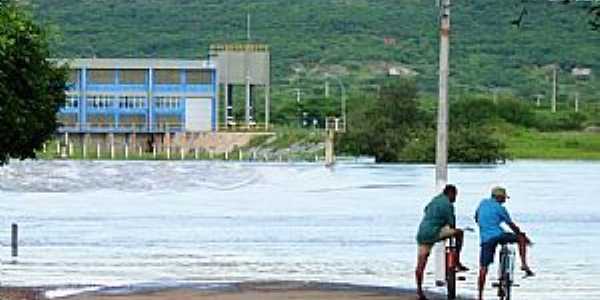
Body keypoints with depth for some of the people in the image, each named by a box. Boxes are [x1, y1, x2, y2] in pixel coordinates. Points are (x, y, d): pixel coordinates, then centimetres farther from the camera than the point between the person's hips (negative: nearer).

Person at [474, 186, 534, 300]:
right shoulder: (499, 208, 1)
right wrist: (524, 236, 15)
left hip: (485, 239, 5)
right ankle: (524, 265, 1)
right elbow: (512, 225, 5)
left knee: (483, 268, 4)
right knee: (521, 238, 14)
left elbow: (476, 218, 30)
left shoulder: (483, 203, 16)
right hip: (498, 235, -5)